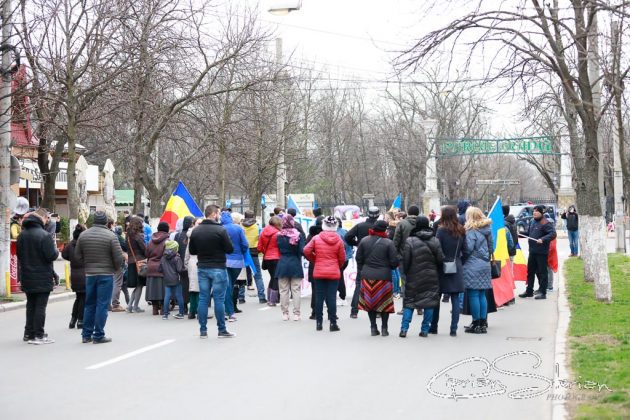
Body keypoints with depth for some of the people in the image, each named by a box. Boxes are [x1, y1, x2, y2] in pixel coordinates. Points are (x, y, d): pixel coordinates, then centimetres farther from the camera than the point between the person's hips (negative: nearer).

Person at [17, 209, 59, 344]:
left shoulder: (22, 234, 4)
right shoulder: (45, 235, -18)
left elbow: (19, 254, 11)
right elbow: (51, 256, -19)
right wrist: (56, 251, 0)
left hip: (27, 277, 6)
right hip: (42, 278, -6)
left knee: (30, 306, 15)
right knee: (40, 306, -1)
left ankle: (28, 333, 20)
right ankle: (38, 335, -1)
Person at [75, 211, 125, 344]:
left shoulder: (83, 235, 2)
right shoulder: (111, 236, -11)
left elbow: (78, 256, 6)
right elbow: (119, 257, -12)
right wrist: (116, 268, 8)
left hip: (89, 274, 4)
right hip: (106, 274, -4)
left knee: (89, 305, 14)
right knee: (102, 305, 1)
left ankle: (86, 335, 18)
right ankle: (98, 336, 2)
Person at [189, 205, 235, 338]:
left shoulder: (195, 231, 2)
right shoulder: (220, 230, -14)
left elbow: (191, 251, 8)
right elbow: (230, 249, -11)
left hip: (202, 268, 5)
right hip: (218, 268, -5)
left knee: (203, 299, 8)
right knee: (219, 299, 1)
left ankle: (203, 330, 9)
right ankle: (222, 330, 6)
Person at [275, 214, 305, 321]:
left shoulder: (279, 235, -4)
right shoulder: (298, 235, -7)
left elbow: (278, 249, 1)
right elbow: (302, 251, -10)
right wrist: (297, 255, 8)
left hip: (282, 264, 1)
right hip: (295, 264, -1)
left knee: (284, 290, 8)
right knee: (296, 290, 4)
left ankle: (285, 313, 9)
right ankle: (296, 314, 3)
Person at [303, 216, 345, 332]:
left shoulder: (316, 238, -5)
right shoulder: (338, 240, -4)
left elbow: (306, 251, -6)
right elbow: (342, 258, 0)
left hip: (318, 272, 1)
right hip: (334, 273, -1)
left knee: (319, 297, 7)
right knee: (332, 297, 2)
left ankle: (319, 322, 10)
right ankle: (333, 323, 2)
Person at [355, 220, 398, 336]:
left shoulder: (364, 241, 0)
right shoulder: (388, 243, -10)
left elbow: (359, 259, 4)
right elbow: (394, 261, -9)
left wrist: (360, 272, 16)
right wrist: (391, 266, 14)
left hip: (367, 276, 3)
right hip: (383, 276, -3)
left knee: (370, 302, 11)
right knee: (384, 302, 9)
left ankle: (373, 327, 12)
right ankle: (384, 328, 10)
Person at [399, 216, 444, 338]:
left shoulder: (410, 241, -9)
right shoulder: (435, 241, -1)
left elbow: (406, 260, -8)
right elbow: (440, 259, -2)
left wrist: (406, 273, 6)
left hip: (414, 277, -1)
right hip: (431, 277, 1)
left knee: (409, 302, 7)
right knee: (429, 302, 7)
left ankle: (404, 329, -1)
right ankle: (425, 330, 5)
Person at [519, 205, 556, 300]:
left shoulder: (546, 223, -13)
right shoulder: (533, 221, 14)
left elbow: (553, 234, -23)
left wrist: (543, 239, -33)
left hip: (541, 252, -9)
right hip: (532, 251, 9)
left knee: (542, 272, -3)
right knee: (530, 271, 13)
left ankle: (542, 292, 1)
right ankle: (529, 291, 22)